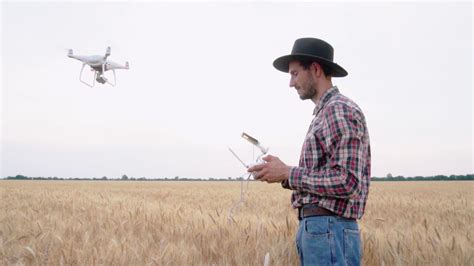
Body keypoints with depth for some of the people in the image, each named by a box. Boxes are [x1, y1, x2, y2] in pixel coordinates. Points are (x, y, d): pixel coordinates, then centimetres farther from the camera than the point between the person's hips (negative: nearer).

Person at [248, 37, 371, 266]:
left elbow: (347, 182, -20)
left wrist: (288, 174, -14)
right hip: (315, 227, 10)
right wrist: (280, 172, 8)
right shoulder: (324, 113, 20)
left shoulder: (341, 110, -12)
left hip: (329, 230, -10)